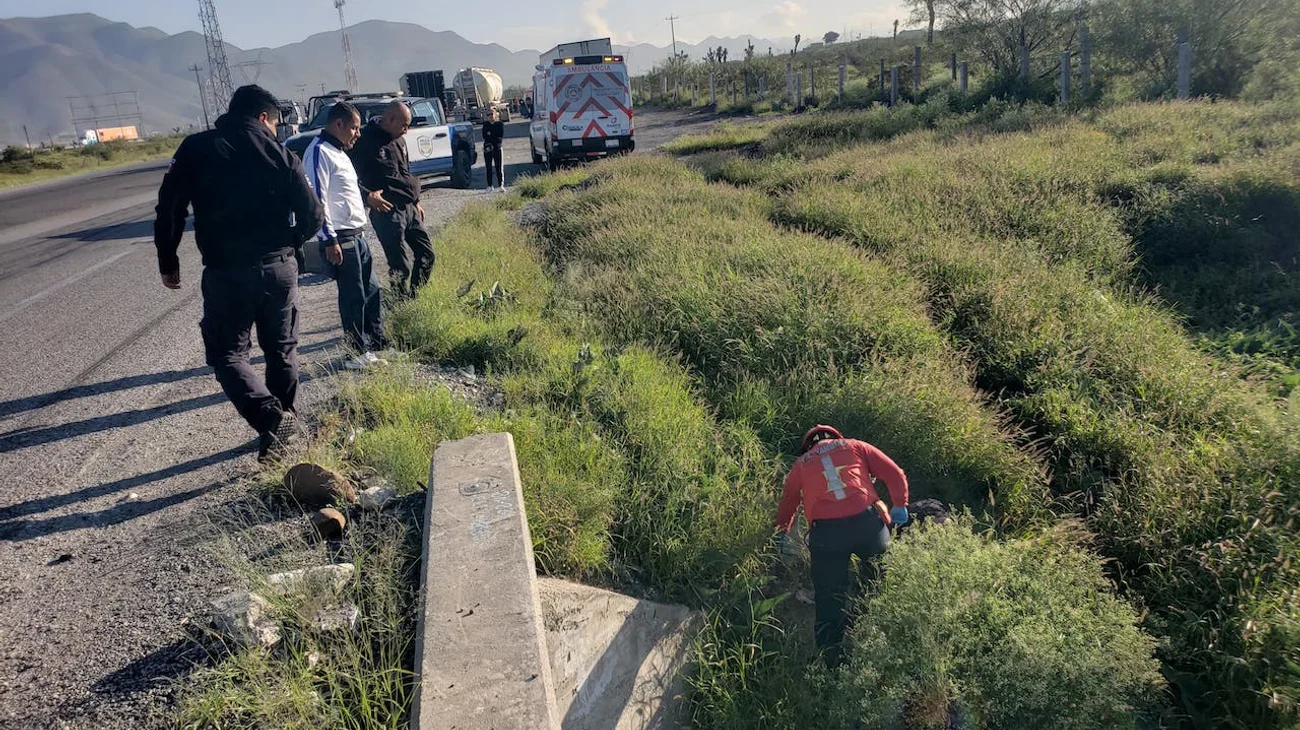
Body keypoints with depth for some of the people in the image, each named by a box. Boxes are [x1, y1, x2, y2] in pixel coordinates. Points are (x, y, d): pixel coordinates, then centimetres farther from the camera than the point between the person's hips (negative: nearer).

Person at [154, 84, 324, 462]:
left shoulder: (196, 148, 0)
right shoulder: (280, 154, 0)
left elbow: (169, 208, -3)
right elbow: (312, 216, -1)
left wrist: (168, 262, 8)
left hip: (225, 271, -1)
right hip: (279, 268, 2)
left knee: (227, 353, 8)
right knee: (282, 349, 17)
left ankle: (270, 418, -13)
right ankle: (286, 422, 24)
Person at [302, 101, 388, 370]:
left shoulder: (338, 152, 18)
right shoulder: (319, 152, -14)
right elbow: (317, 199, -20)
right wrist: (330, 241, -22)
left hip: (356, 235, 10)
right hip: (340, 238, -10)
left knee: (372, 289, 16)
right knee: (353, 297, -3)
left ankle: (377, 341, 27)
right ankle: (359, 353, 6)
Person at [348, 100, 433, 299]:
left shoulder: (398, 140, 16)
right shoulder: (366, 141, -12)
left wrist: (416, 202, 26)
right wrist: (367, 195, -26)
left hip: (409, 208, 9)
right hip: (387, 210, -9)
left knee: (426, 254, 14)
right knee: (401, 265, -6)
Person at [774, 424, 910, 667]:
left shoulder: (800, 464, 25)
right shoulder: (855, 447, 22)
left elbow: (787, 505, 33)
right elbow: (895, 475, 13)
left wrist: (781, 535, 47)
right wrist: (900, 506, 22)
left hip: (826, 532, 1)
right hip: (866, 522, -1)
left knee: (829, 599, 9)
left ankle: (832, 661, 8)